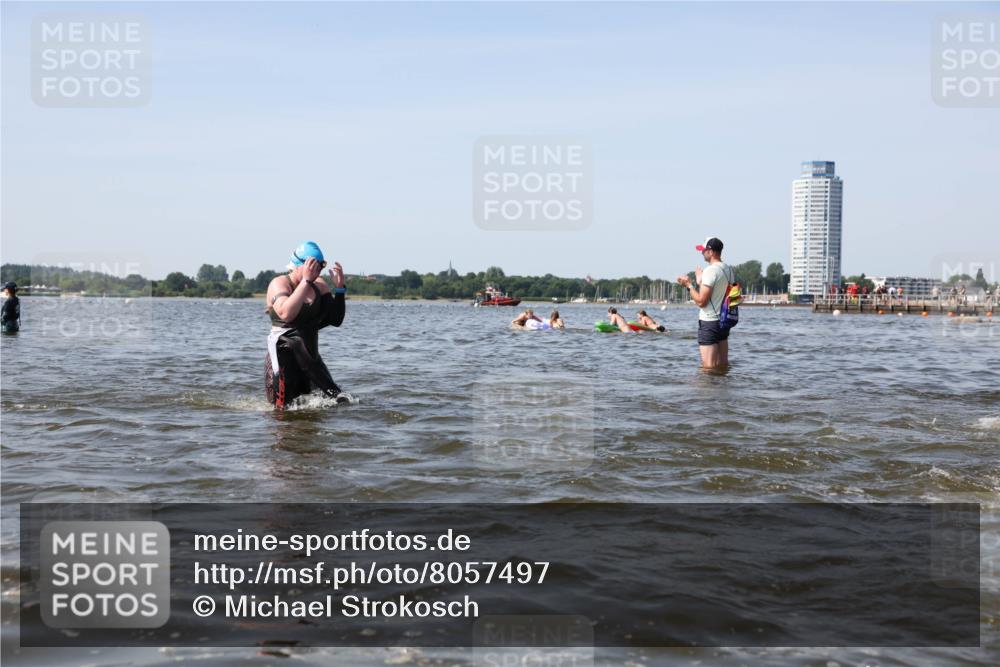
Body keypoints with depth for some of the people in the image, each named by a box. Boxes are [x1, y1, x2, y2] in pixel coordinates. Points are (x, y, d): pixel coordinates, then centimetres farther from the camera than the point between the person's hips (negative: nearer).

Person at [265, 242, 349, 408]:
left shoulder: (319, 285, 9)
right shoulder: (279, 284, -8)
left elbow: (336, 320, 2)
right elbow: (286, 314, -29)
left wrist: (339, 288, -7)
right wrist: (306, 281, -28)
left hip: (309, 357, 5)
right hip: (283, 354, -5)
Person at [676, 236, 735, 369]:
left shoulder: (710, 271, -17)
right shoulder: (729, 270, 9)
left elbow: (701, 301, -19)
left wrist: (689, 285, -7)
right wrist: (701, 282, 24)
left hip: (709, 323, -9)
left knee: (709, 366, -6)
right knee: (723, 365, 12)